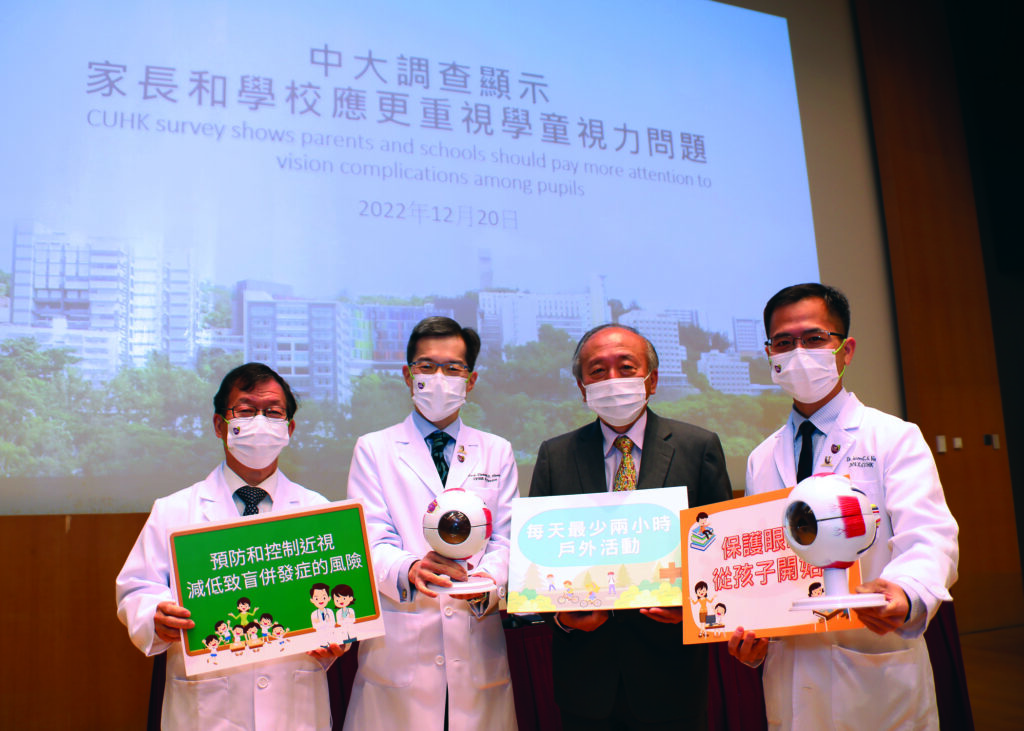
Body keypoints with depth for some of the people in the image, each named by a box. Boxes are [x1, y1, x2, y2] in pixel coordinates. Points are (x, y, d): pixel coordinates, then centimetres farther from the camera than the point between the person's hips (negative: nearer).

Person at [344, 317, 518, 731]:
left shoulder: (497, 453, 13)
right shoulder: (373, 449, 6)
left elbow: (506, 539, 5)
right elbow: (372, 542, -3)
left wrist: (488, 583, -16)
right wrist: (410, 570, -25)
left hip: (479, 650, 2)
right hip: (399, 650, -1)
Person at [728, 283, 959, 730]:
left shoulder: (896, 439, -4)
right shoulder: (761, 461, 9)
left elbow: (929, 537, -18)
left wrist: (907, 593, -38)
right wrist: (747, 631, -7)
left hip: (877, 677, -3)